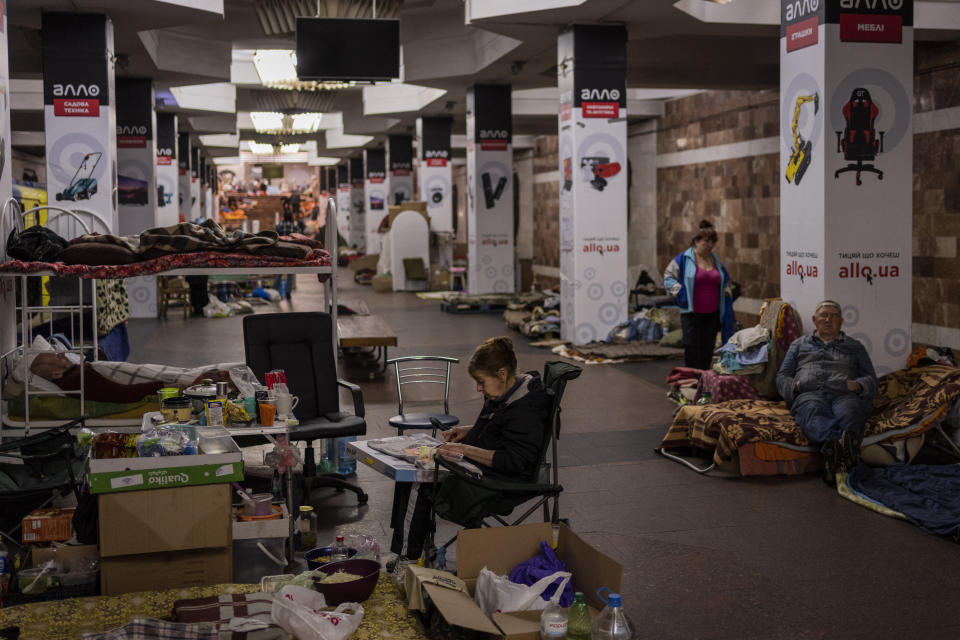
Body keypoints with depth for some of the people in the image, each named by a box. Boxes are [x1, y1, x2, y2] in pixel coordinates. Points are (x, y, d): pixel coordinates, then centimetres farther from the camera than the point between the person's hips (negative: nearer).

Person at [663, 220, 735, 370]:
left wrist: (726, 292, 10)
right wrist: (680, 292, -12)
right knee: (692, 346, -8)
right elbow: (668, 276, 1)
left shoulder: (716, 260, 14)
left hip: (713, 313, 5)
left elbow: (726, 280, 29)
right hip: (692, 312, -5)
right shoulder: (684, 258, -2)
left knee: (708, 347, 5)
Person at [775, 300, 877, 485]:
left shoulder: (855, 347, 34)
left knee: (849, 413, -40)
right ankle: (836, 444, -72)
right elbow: (782, 376, 25)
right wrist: (794, 386, 1)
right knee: (813, 411, -41)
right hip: (810, 393, -1)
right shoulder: (800, 344, 34)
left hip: (844, 394, 1)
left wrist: (857, 385, -2)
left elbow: (871, 379, 23)